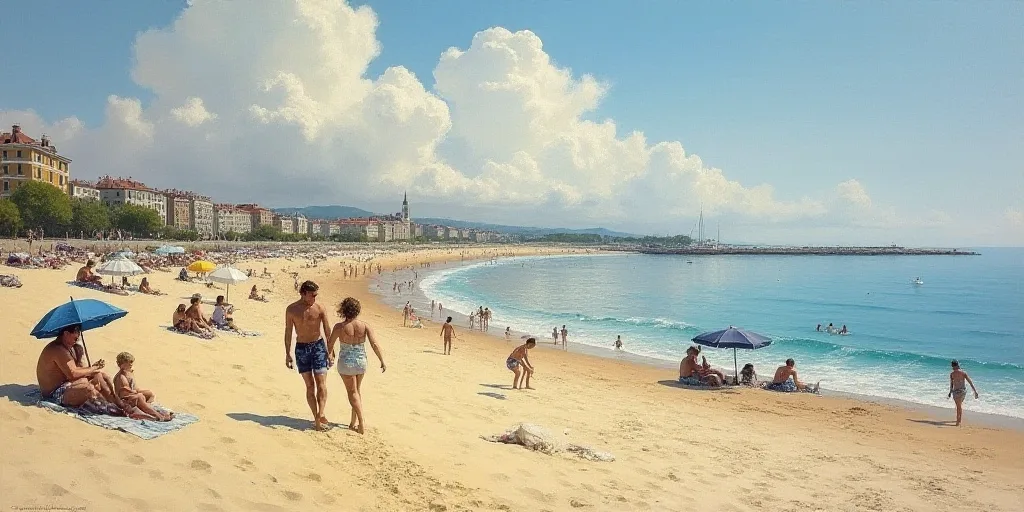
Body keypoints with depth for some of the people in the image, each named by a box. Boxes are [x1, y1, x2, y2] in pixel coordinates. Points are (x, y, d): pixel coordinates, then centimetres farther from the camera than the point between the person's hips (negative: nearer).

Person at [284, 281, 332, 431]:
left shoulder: (319, 308, -4)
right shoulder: (291, 309, 0)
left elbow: (327, 331, 0)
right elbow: (288, 332, 6)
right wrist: (287, 354, 5)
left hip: (318, 346, -1)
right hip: (301, 348, 1)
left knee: (321, 383, -11)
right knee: (309, 385, 4)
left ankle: (320, 415, -18)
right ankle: (317, 417, 9)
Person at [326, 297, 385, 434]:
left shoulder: (339, 327, -15)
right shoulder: (364, 326, -10)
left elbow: (330, 344, -3)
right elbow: (374, 344, -15)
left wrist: (330, 356, 19)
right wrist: (382, 361, -6)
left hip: (346, 362, -3)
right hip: (361, 361, 3)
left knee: (353, 392, 10)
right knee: (358, 389, 23)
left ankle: (361, 423, 2)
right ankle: (354, 421, 29)